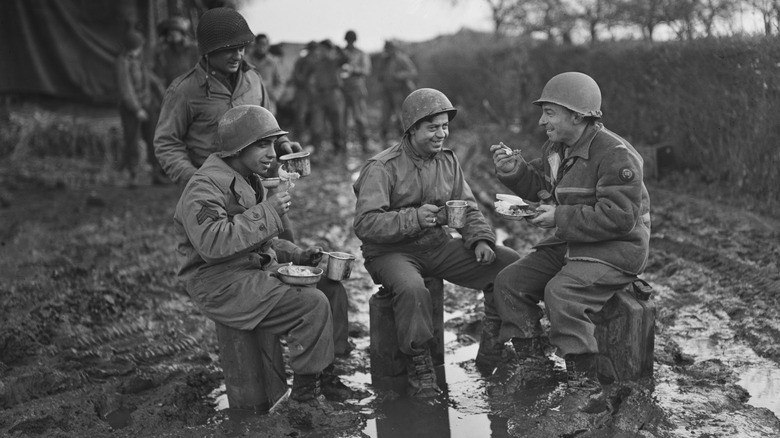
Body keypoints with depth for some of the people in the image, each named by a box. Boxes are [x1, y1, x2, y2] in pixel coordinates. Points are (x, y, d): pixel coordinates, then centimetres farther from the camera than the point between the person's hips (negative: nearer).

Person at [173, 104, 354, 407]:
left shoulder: (250, 182, 18)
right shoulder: (205, 187, -15)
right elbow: (212, 243, -30)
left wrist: (297, 255, 9)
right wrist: (267, 213, -26)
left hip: (254, 271, 10)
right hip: (221, 283, -10)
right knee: (312, 305, -21)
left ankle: (325, 374, 10)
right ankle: (305, 390, -5)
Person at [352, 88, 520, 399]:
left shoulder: (447, 161, 9)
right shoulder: (382, 167, -12)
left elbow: (468, 208, 11)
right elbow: (365, 224, -20)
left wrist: (480, 239, -10)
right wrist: (415, 217, -31)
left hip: (437, 246, 6)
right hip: (391, 252, -6)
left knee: (510, 264, -8)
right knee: (412, 290, -40)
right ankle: (419, 367, -16)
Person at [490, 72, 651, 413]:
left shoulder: (615, 155, -20)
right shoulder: (556, 148, 8)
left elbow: (619, 217, -26)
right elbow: (539, 186, 22)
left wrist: (561, 218, -23)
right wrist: (515, 171, 0)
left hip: (616, 248, -9)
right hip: (570, 244, 9)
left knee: (561, 292, -32)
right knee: (509, 282, -2)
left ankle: (585, 383, -19)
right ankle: (531, 360, 11)